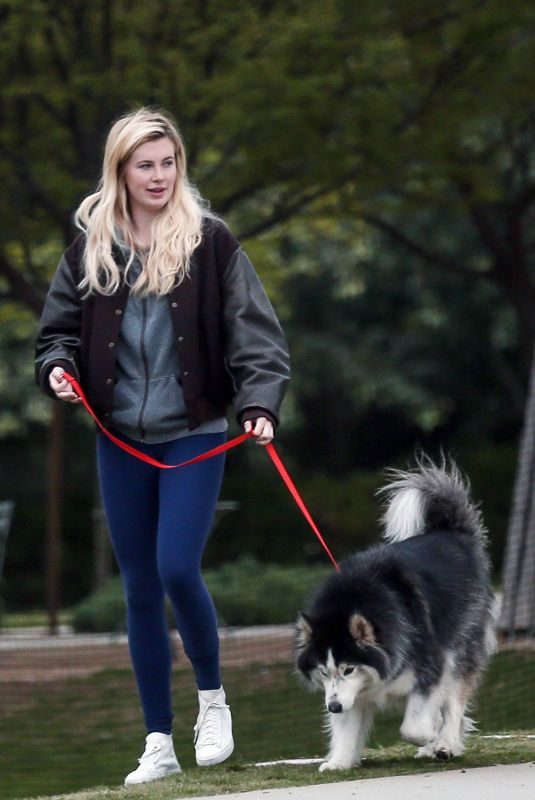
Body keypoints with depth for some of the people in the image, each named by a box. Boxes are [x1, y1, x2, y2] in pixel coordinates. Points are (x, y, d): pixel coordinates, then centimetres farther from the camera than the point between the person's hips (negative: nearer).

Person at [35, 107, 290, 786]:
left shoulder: (209, 241, -5)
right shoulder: (91, 246, 4)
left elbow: (253, 330, -9)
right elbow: (58, 328, 11)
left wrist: (260, 403, -23)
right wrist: (58, 367, -10)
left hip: (193, 437, -3)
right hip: (121, 443, 3)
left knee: (177, 570, -15)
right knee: (140, 588, 7)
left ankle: (212, 697, 12)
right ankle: (159, 743, 15)